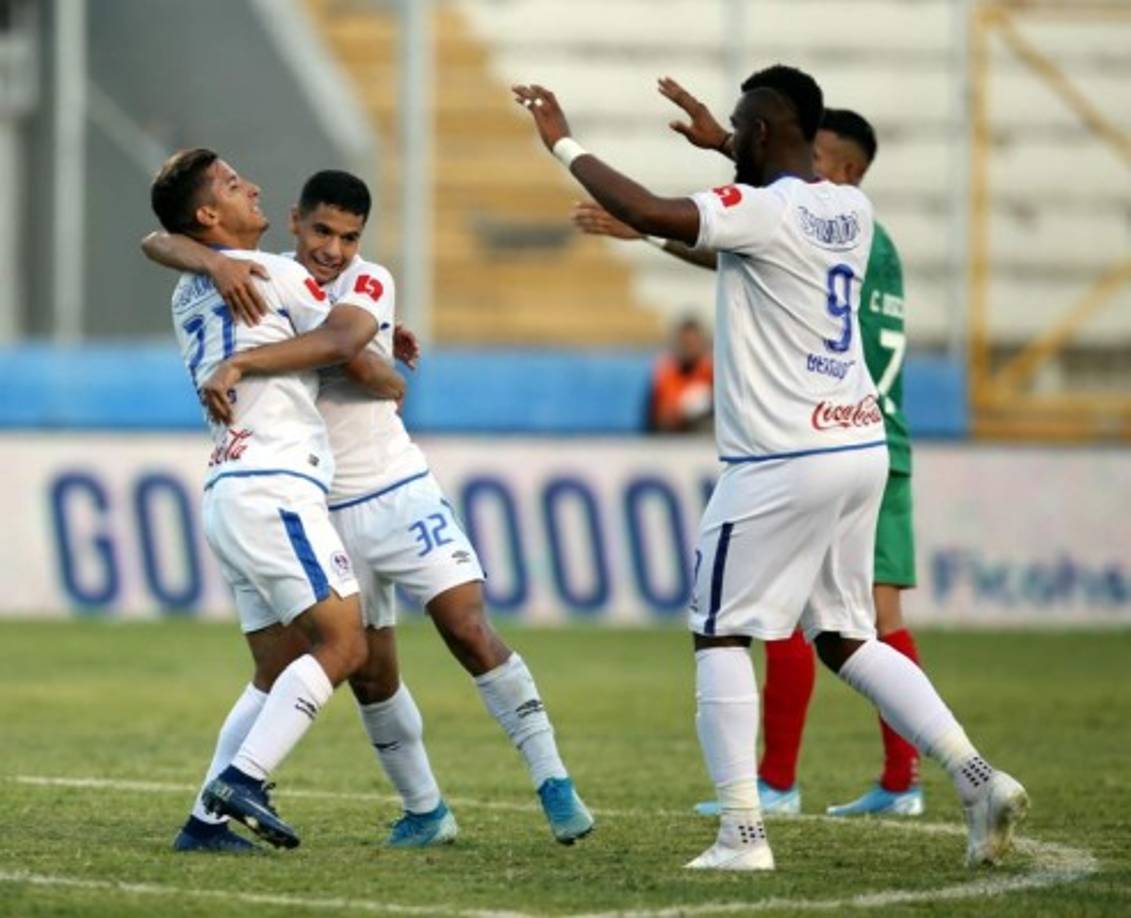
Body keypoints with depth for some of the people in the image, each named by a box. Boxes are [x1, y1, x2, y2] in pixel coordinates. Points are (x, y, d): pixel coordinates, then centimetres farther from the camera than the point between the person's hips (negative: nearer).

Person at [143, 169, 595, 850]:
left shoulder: (370, 284, -7)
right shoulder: (262, 276, 2)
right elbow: (159, 243, -7)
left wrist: (242, 363, -39)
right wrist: (214, 260, -27)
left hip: (399, 493, -3)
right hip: (322, 510, 3)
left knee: (469, 628, -12)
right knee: (369, 672, 4)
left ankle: (555, 787, -9)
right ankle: (425, 813, 16)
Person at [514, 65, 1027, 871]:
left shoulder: (761, 212, -15)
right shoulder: (852, 211, 10)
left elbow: (647, 213, -26)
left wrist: (564, 144, -13)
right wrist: (726, 147, 46)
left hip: (782, 463, -8)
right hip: (860, 449, 8)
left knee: (720, 636, 5)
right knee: (846, 638, 17)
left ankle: (743, 835, -2)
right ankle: (979, 779, 5)